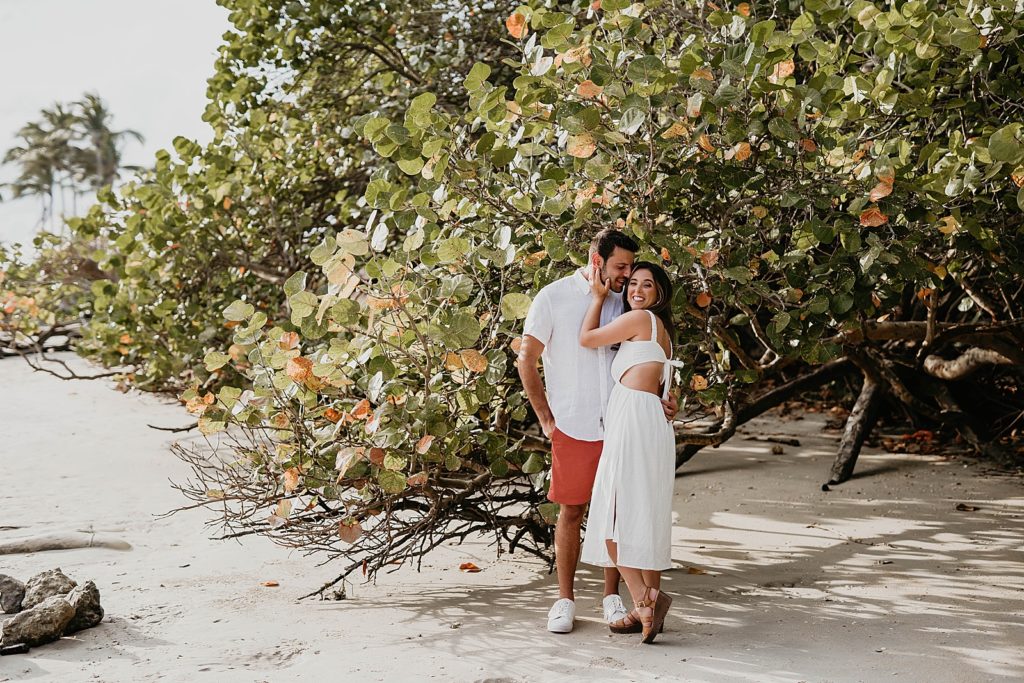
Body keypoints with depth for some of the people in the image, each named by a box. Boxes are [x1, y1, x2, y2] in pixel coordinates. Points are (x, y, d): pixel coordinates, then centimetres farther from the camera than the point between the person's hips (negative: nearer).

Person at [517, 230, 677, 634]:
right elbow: (526, 361, -1)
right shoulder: (554, 297, -4)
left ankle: (612, 597, 16)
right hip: (573, 428, -3)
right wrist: (545, 418, -4)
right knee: (571, 512, 4)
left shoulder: (621, 304, 9)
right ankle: (565, 599, 15)